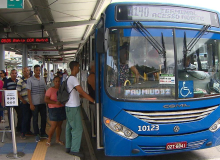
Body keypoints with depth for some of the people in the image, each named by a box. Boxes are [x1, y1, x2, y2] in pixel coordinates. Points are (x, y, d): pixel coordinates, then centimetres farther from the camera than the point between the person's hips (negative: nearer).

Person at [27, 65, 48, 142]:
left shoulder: (42, 79, 7)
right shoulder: (30, 80, -6)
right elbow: (29, 92, -8)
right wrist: (31, 104, -12)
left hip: (43, 102, 4)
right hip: (35, 103, -4)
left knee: (44, 118, 10)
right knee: (35, 119, 7)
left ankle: (43, 133, 25)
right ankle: (37, 134, 18)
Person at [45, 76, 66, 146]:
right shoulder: (50, 90, -7)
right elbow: (46, 100, -13)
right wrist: (55, 102, -22)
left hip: (62, 109, 5)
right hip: (53, 109, -5)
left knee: (59, 125, 10)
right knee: (53, 126, -6)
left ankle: (58, 139, 24)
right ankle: (49, 140, 12)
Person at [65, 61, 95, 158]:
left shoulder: (69, 78, 13)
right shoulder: (73, 79, -18)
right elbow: (82, 92, -25)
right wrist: (93, 101, -23)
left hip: (69, 107, 10)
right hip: (73, 107, -10)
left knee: (69, 127, 15)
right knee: (77, 129, -4)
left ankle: (68, 147, 24)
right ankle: (74, 150, 3)